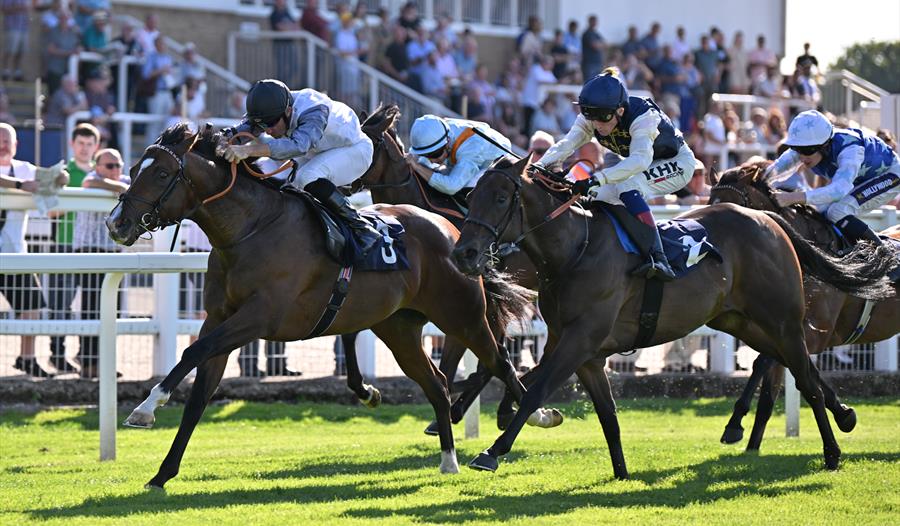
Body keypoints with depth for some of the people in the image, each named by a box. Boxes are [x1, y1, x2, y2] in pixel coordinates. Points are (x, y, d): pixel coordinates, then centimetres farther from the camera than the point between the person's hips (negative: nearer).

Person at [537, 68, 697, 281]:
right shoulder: (590, 118, -16)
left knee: (626, 188, -34)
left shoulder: (642, 117, -36)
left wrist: (597, 179, -64)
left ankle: (658, 259, -44)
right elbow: (565, 145, -28)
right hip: (638, 165, 8)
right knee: (596, 196, -8)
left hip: (677, 162, -8)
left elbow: (640, 160, -52)